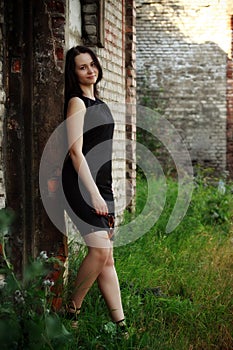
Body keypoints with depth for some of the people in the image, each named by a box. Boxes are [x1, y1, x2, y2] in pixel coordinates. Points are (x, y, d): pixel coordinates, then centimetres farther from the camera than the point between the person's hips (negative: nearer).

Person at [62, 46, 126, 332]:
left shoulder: (98, 103, 18)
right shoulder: (77, 102, -7)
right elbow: (76, 151, -15)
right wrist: (93, 193, -20)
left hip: (101, 183, 8)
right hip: (81, 184, -8)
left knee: (107, 257, 6)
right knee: (100, 251, -17)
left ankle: (120, 322, 7)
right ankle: (72, 310, 0)